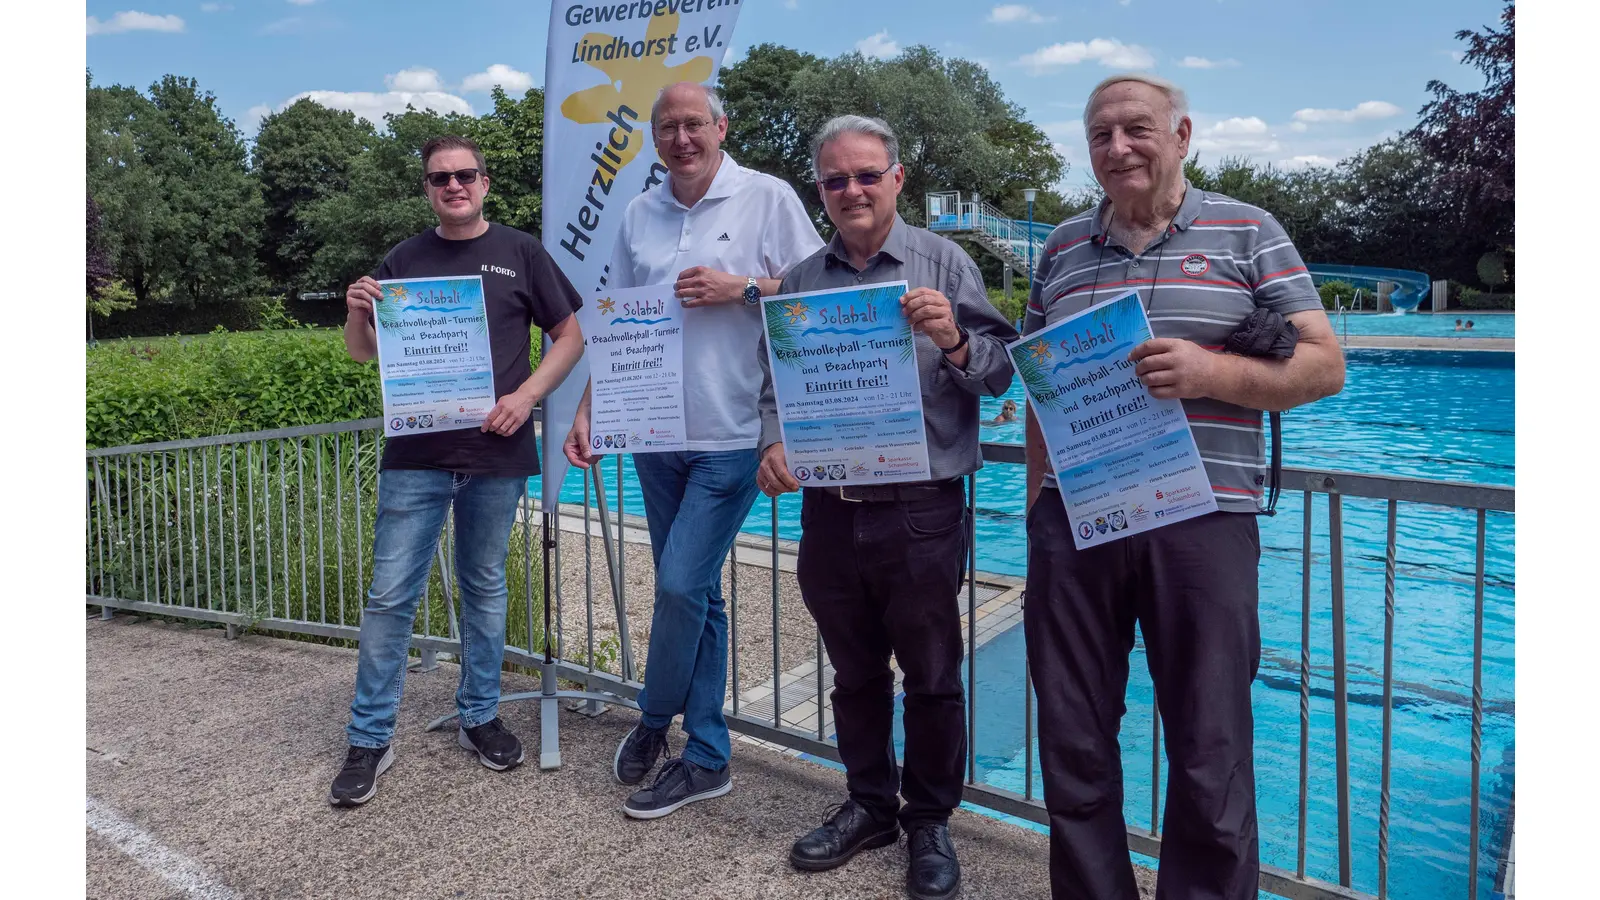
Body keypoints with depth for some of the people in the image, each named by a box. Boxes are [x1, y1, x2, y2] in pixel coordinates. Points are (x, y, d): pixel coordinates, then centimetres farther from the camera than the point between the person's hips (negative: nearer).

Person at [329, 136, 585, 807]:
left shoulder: (521, 253, 6)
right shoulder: (404, 261, 9)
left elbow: (570, 336, 6)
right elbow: (361, 354, 12)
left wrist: (525, 395, -8)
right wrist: (357, 314, -10)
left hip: (497, 453, 0)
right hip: (415, 455, 1)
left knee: (485, 588, 11)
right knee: (391, 595, 0)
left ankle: (479, 716, 27)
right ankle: (369, 740, 11)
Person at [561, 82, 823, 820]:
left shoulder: (769, 199, -2)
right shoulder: (640, 214, 12)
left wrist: (741, 287, -14)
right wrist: (586, 411, 7)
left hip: (731, 436, -5)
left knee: (681, 585, -8)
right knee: (695, 593, 11)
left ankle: (654, 719, 20)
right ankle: (706, 758, 23)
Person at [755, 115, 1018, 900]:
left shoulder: (943, 263, -1)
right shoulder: (800, 281, 9)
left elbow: (1001, 370, -5)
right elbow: (775, 384, 12)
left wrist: (953, 341, -25)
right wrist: (774, 445, -6)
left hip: (921, 510, -3)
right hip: (829, 509, 4)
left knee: (931, 676, 8)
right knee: (854, 673, 17)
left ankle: (929, 822, 27)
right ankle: (868, 805, 36)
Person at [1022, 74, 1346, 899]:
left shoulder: (1248, 233, 4)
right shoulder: (1062, 247, 13)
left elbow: (1323, 365, 0)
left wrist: (1211, 372, -18)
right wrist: (1035, 501, 12)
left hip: (1202, 522, -3)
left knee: (1210, 760, 4)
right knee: (1073, 746, 11)